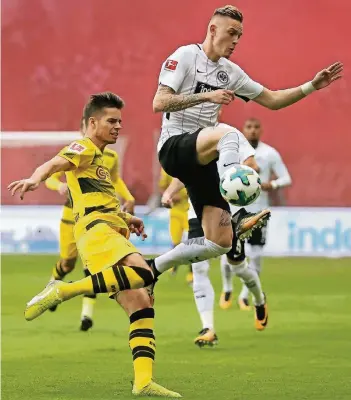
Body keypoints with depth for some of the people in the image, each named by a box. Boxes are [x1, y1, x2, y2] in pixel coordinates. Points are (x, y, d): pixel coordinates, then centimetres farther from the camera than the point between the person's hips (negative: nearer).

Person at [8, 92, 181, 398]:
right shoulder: (83, 148, 4)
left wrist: (126, 219, 31)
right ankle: (62, 291, -30)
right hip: (95, 227, -9)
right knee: (142, 274, -33)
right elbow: (55, 163, -16)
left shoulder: (99, 157, 32)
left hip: (112, 233, 9)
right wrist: (35, 178, -38)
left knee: (142, 306, -3)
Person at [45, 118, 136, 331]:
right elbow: (50, 178, -4)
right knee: (68, 262, 7)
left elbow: (116, 180, 17)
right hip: (73, 214, -1)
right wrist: (60, 185, -27)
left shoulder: (111, 157, -2)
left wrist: (129, 198, 1)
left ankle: (88, 312, -7)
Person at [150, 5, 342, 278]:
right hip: (175, 146, -8)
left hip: (203, 159, 8)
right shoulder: (185, 56, -5)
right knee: (229, 134, -38)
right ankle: (239, 218, -49)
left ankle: (153, 269, 16)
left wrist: (312, 86, 10)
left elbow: (272, 100, 21)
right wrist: (206, 96, -23)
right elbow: (159, 103, -15)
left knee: (220, 242, -1)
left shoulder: (230, 72, 15)